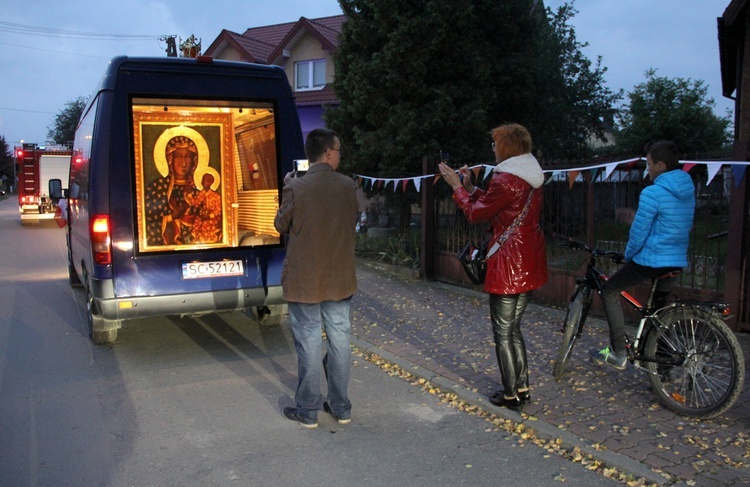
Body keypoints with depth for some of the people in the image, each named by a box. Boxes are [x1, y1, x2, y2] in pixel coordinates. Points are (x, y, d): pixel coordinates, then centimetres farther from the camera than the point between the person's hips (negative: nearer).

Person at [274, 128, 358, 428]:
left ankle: (307, 411, 16)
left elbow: (281, 225, 0)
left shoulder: (296, 188, -14)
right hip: (340, 278, 3)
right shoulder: (348, 186, -5)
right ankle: (341, 408, 23)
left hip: (304, 280, -3)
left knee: (309, 342, 5)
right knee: (339, 339, 12)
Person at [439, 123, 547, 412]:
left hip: (509, 264, -9)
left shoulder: (506, 179, -19)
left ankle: (510, 396, 14)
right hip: (529, 263, 9)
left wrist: (457, 187, 2)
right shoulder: (532, 177, 11)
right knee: (513, 328, 20)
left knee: (503, 332, 4)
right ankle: (522, 388, 28)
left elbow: (476, 214, -10)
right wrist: (470, 187, 14)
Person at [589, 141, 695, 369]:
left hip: (651, 260, -8)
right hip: (677, 261, 8)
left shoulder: (652, 193, -17)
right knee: (660, 307, 25)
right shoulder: (688, 192, 9)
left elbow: (638, 233, -14)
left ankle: (618, 353, 4)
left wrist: (628, 256, 3)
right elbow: (685, 228, 18)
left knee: (609, 291, 7)